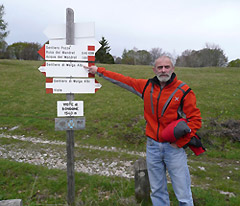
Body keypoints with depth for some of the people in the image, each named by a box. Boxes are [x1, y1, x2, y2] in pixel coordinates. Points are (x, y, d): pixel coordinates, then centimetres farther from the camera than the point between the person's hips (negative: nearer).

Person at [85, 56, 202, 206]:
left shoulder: (184, 91, -6)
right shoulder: (147, 86, 5)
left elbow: (195, 120, -6)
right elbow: (123, 80, 14)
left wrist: (180, 142, -11)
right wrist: (98, 70, 18)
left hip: (174, 147, -3)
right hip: (152, 146, 4)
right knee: (157, 192, 16)